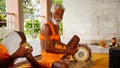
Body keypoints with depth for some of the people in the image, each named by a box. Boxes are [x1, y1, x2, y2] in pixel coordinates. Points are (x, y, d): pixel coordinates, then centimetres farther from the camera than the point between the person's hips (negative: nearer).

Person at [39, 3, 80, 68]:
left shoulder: (57, 26, 12)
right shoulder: (46, 26, -15)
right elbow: (47, 48, -23)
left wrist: (72, 46, 2)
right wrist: (66, 51, -22)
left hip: (58, 54, 10)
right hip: (48, 57, -10)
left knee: (76, 38, 3)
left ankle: (63, 59, -13)